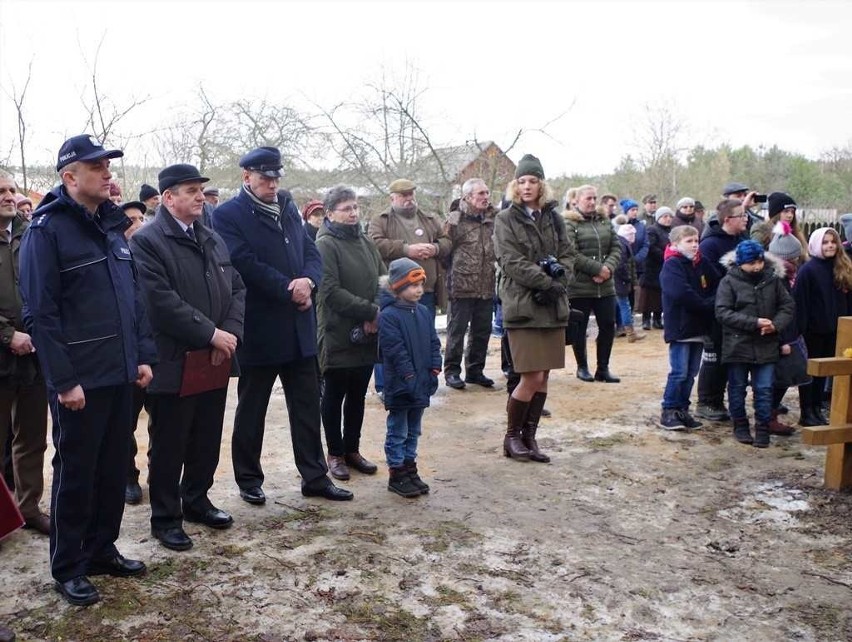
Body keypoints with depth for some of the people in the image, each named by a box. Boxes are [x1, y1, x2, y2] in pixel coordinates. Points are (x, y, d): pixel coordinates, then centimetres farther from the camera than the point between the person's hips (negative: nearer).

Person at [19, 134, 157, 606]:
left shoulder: (111, 225, 12)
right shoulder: (47, 230, -10)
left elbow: (134, 297, 16)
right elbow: (40, 313, -15)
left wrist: (144, 355, 9)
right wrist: (63, 380, -18)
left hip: (120, 374, 7)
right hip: (79, 380, -7)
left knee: (114, 469, 14)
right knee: (75, 472, 5)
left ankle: (102, 550, 30)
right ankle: (68, 568, 20)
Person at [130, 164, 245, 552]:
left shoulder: (213, 239, 14)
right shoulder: (146, 242, -10)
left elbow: (237, 289, 10)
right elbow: (161, 301, -20)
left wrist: (230, 332, -7)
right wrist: (210, 333, -20)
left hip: (215, 361, 7)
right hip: (173, 364, -7)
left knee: (208, 441, 16)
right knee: (168, 446, 6)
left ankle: (196, 501, 34)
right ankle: (165, 518, 20)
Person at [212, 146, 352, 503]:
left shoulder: (288, 209, 14)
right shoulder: (228, 215, -6)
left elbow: (312, 253, 8)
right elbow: (246, 264, -17)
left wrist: (308, 280, -13)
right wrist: (290, 290, -17)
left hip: (300, 327, 6)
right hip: (259, 329, -6)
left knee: (307, 405, 10)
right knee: (252, 408, 9)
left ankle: (315, 477, 21)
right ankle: (249, 480, 24)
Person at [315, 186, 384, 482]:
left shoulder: (365, 242, 11)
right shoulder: (325, 245, -11)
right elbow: (331, 292, -19)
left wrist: (376, 317, -8)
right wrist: (371, 310, -20)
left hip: (367, 335, 6)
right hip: (337, 335, -6)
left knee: (357, 396, 15)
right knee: (334, 396, 8)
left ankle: (352, 449, 29)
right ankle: (335, 454, 21)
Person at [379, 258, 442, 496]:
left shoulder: (424, 312, 7)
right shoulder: (388, 316, -15)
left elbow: (434, 343, 10)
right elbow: (395, 351, -18)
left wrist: (434, 371, 1)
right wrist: (410, 377, -18)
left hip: (422, 384, 7)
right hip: (400, 386, -7)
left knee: (413, 430, 17)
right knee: (398, 431, 5)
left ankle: (409, 468, 28)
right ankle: (396, 474, 14)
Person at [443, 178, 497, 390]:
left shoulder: (495, 219, 8)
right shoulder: (455, 220, -6)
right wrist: (451, 278, -7)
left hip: (487, 288, 5)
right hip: (462, 287, -5)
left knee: (482, 332, 12)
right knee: (457, 330, 3)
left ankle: (475, 370, 25)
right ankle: (452, 371, 13)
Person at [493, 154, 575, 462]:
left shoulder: (553, 217, 13)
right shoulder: (506, 219, -1)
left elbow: (568, 254, 9)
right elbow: (512, 262, -11)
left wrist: (559, 277, -11)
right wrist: (547, 283, -16)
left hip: (553, 306, 5)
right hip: (522, 305, -5)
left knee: (543, 377, 7)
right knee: (532, 377, -9)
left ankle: (529, 436, 20)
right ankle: (512, 436, 10)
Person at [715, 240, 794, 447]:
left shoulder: (773, 280, 2)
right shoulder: (729, 282, -8)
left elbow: (788, 307, 7)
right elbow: (722, 313, -15)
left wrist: (776, 325, -12)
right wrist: (755, 323, -20)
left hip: (766, 346, 2)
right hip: (738, 346, -2)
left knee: (764, 389, 5)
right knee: (737, 388, 10)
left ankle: (763, 429, 16)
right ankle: (740, 426, 25)